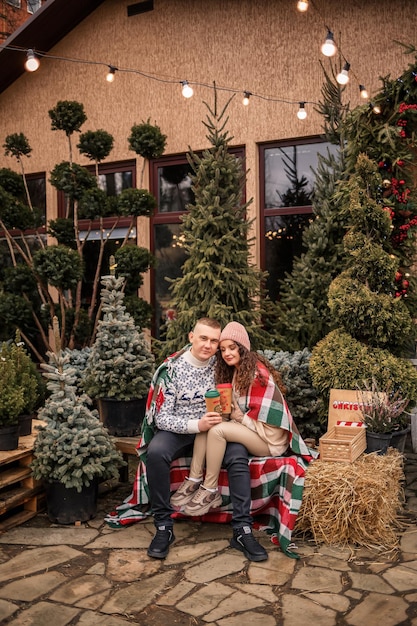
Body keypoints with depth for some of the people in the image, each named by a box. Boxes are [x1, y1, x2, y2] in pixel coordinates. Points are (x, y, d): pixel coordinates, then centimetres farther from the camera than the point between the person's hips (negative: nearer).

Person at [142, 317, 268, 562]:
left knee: (238, 454, -27)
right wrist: (196, 425, -28)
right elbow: (162, 418, -13)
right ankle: (164, 527, -19)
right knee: (156, 452, -33)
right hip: (178, 431, -2)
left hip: (214, 429, 2)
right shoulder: (172, 368, -11)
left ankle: (243, 529, -21)